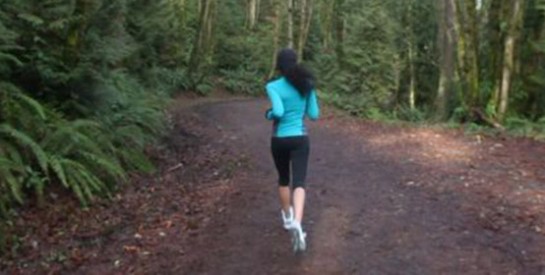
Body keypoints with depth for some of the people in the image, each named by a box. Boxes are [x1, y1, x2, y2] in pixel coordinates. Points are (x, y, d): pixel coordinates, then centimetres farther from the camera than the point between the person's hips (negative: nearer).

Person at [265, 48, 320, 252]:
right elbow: (314, 115, 3)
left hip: (279, 140, -1)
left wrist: (268, 114, -3)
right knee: (299, 183, -5)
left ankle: (287, 217, 38)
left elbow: (278, 112, -24)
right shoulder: (307, 85, 0)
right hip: (300, 139, 1)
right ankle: (297, 223, -28)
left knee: (283, 179, 21)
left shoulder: (273, 87, -11)